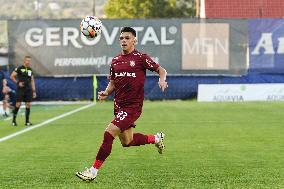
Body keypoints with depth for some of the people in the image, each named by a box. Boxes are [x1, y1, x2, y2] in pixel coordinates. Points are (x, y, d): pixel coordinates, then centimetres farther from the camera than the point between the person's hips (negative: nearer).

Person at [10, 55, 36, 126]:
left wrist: (34, 91, 12)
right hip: (20, 89, -5)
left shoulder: (30, 70, 12)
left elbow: (32, 81, 16)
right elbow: (12, 76, -3)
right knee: (18, 104, -6)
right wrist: (18, 82, -11)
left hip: (28, 90, 5)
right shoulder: (19, 68, -4)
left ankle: (27, 121, 8)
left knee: (28, 104, 2)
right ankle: (14, 120, 5)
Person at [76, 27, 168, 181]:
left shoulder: (140, 58, -6)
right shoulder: (115, 61, 11)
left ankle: (93, 171, -11)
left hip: (133, 106, -8)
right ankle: (156, 138, 42)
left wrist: (162, 80, -22)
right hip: (119, 105, 8)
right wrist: (106, 93, -1)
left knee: (109, 133, -18)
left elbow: (161, 70, 0)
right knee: (126, 142, 17)